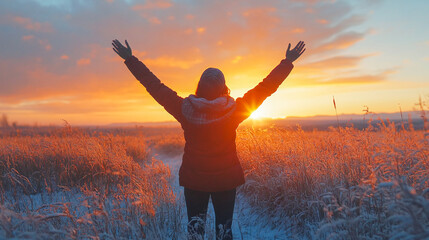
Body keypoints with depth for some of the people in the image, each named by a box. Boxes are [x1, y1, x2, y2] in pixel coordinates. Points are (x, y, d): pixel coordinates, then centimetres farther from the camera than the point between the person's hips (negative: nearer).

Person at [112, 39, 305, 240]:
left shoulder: (185, 109, -12)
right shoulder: (233, 110, -13)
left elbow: (155, 86, -5)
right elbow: (265, 87, -7)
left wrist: (130, 59, 5)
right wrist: (288, 62, 3)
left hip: (194, 179, 1)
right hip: (226, 179, 0)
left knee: (195, 224, 17)